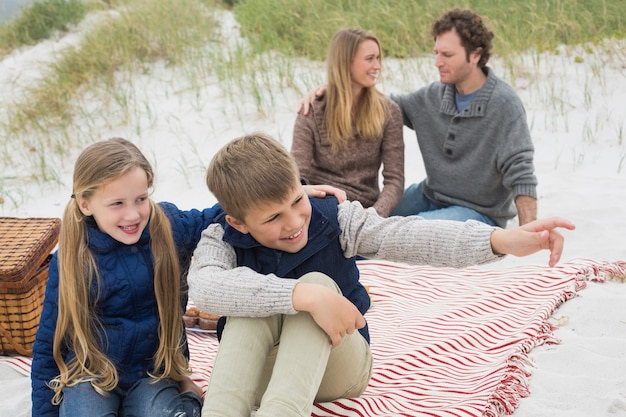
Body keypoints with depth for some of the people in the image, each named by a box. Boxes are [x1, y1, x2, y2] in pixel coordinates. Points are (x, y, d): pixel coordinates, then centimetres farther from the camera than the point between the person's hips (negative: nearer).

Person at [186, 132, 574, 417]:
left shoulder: (333, 218, -12)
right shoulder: (223, 240, -14)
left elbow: (404, 235, -28)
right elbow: (205, 286, -38)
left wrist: (502, 239, -44)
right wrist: (305, 296, -48)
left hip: (336, 368, 1)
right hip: (255, 372, -1)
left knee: (317, 282, -30)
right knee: (253, 301, -31)